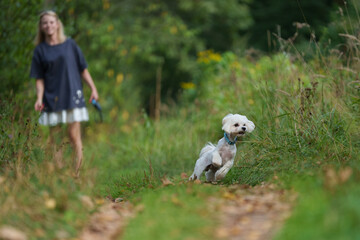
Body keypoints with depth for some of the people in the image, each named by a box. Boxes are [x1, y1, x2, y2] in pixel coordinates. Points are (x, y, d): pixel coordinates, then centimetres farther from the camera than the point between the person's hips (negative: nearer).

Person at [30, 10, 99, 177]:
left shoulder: (70, 44, 5)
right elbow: (39, 79, 5)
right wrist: (39, 98, -9)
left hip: (72, 96, -1)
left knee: (74, 136, -5)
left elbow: (83, 69, 8)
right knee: (54, 139, 2)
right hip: (51, 99, 1)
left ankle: (78, 174, -1)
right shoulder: (40, 50, 6)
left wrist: (93, 89, 0)